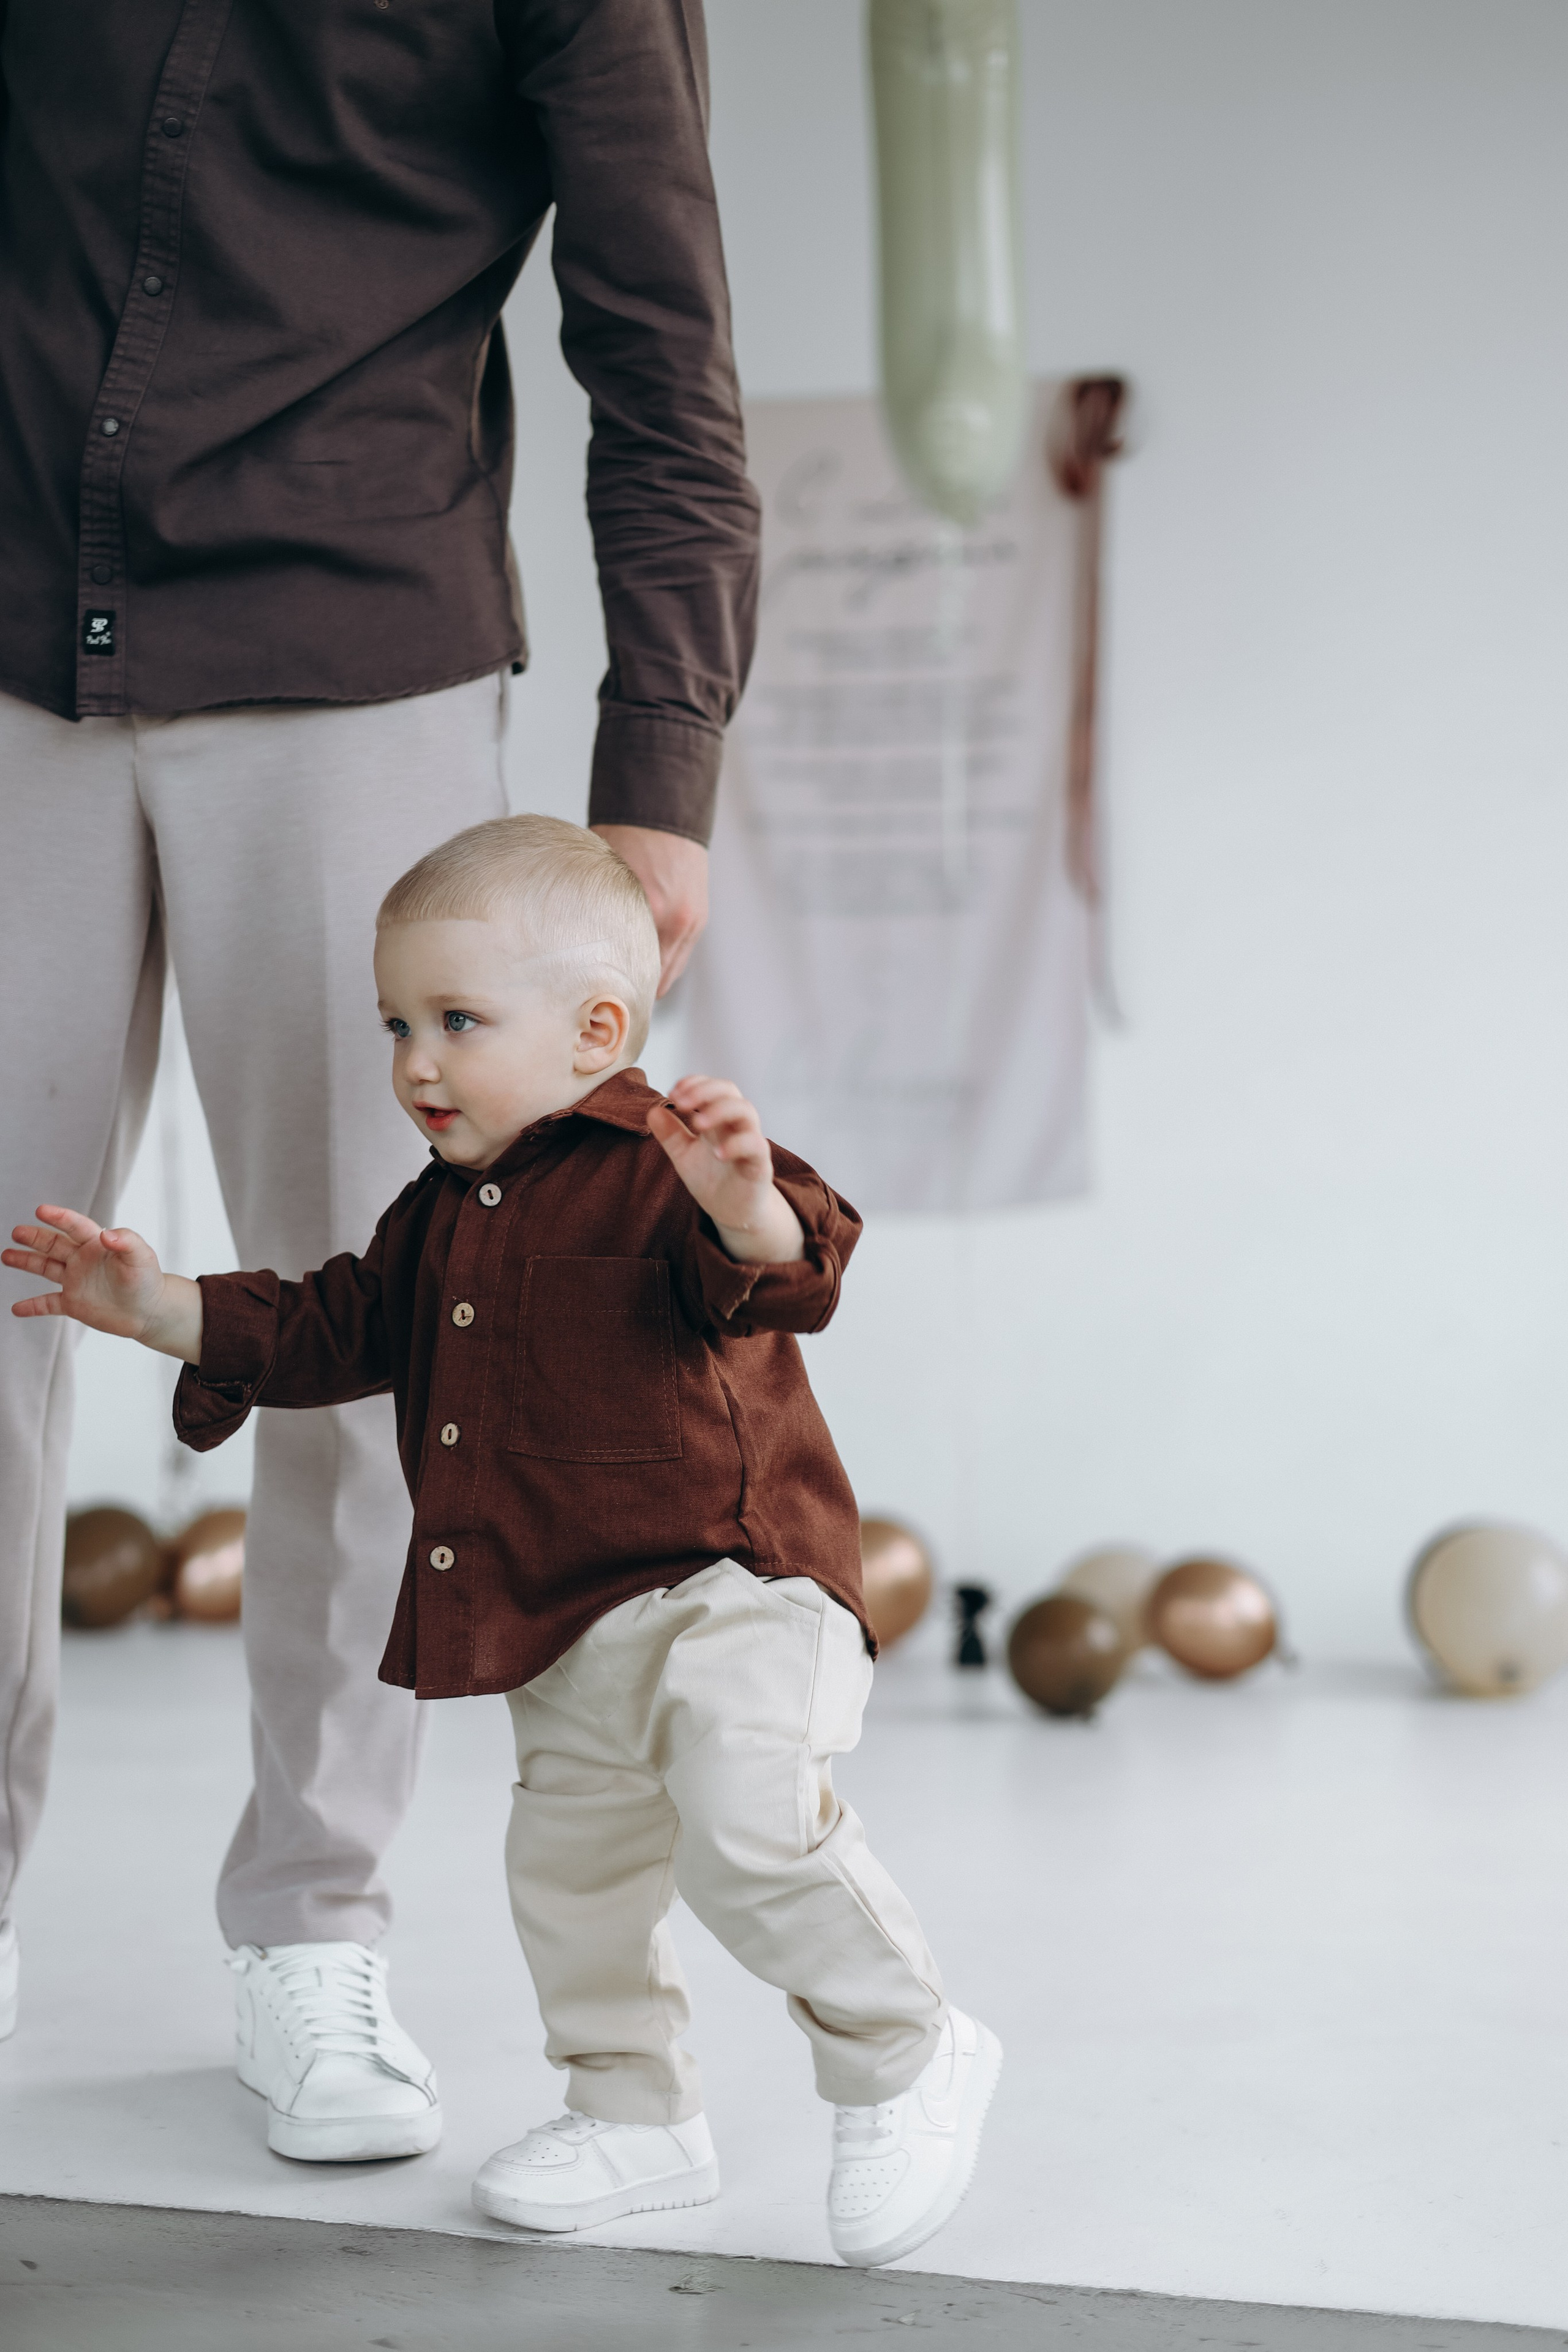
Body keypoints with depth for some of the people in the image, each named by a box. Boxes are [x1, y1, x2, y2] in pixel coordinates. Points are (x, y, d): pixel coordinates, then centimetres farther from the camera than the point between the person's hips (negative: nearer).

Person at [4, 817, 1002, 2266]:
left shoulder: (659, 1170, -13)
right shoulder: (445, 1212, 13)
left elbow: (789, 1269, -29)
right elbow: (338, 1330, 20)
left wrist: (749, 1211, -51)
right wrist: (169, 1312, 12)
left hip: (725, 1578, -9)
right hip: (562, 1629, 9)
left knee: (753, 1827, -25)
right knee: (570, 1863, 16)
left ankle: (908, 2057, -5)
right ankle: (635, 2115, 34)